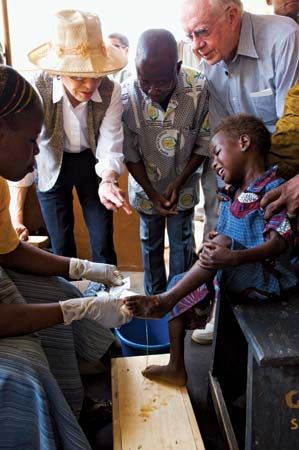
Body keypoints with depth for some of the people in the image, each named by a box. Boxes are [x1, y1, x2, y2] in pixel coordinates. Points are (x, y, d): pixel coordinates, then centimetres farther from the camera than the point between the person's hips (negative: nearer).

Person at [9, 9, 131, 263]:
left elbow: (111, 145, -23)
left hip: (92, 162, 1)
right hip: (53, 166, -1)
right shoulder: (37, 89, -29)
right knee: (61, 246, 10)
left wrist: (108, 180, -47)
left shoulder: (110, 91, -24)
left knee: (104, 242, 8)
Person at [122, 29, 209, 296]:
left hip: (183, 184, 0)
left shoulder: (200, 89, -24)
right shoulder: (126, 96, -24)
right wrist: (152, 193, -13)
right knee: (151, 243, 17)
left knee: (181, 243, 15)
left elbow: (204, 144, -11)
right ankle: (155, 296, 38)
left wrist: (179, 183, -15)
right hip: (146, 185, 0)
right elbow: (130, 155, -12)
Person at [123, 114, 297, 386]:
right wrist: (212, 248, -6)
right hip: (232, 277, 9)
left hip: (267, 278, -9)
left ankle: (164, 301, -24)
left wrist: (233, 257, -38)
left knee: (223, 241, -30)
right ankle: (176, 368, 14)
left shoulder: (273, 189, -14)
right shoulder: (232, 195, 11)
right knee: (181, 286, 3)